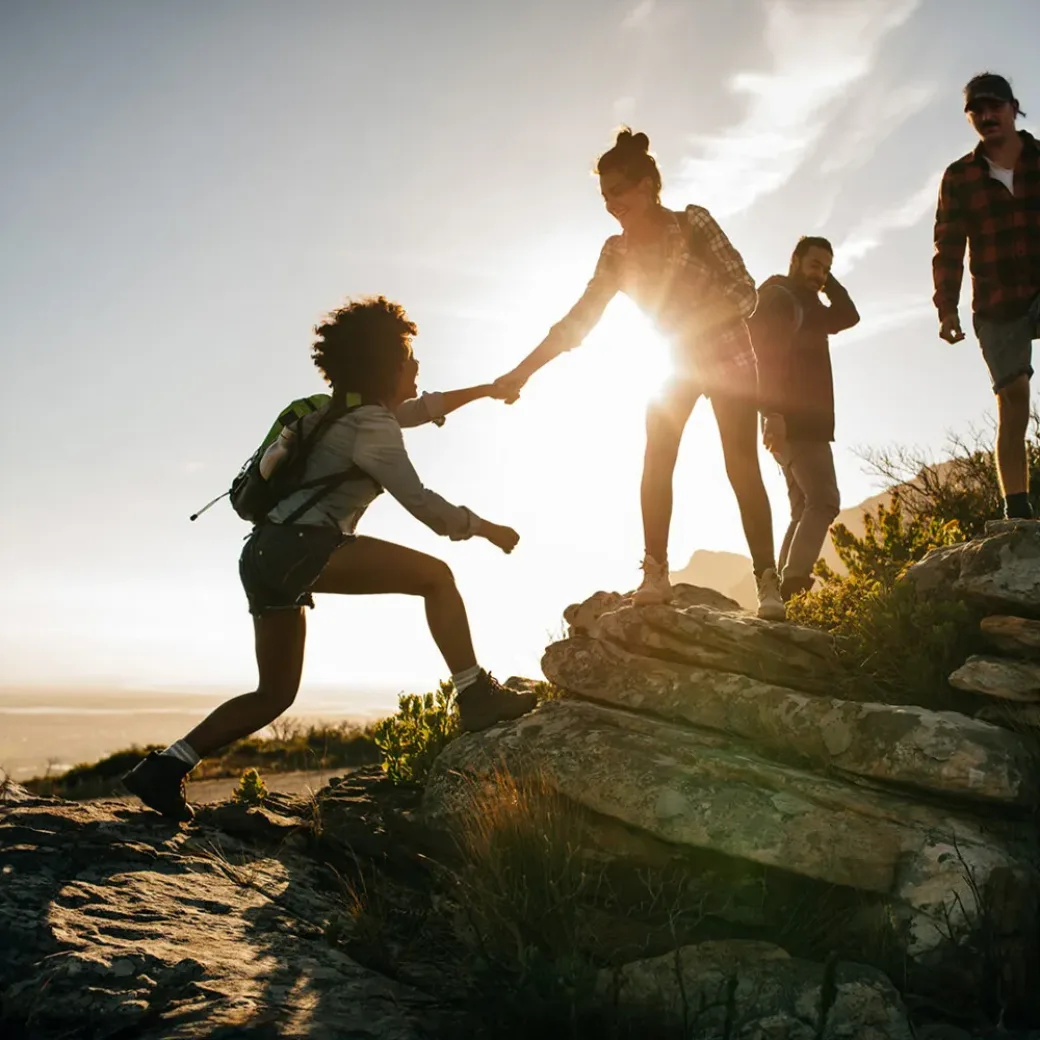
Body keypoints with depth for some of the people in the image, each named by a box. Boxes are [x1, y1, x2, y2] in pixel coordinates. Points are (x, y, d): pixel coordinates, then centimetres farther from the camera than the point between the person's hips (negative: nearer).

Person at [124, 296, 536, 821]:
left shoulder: (353, 410, 22)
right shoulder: (371, 426, -6)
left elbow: (420, 408, 41)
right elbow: (420, 502, -10)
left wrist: (484, 389, 47)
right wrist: (485, 528, 2)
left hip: (267, 555, 10)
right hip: (300, 548, -10)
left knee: (274, 694, 14)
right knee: (435, 575, -8)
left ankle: (164, 767, 9)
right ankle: (476, 696, -10)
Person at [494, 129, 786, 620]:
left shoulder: (693, 221, -20)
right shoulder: (617, 251, -7)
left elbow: (745, 292, -21)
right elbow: (579, 319, -8)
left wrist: (689, 324, -34)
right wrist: (521, 372, -16)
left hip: (728, 358, -4)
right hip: (679, 362, 4)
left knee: (742, 468, -11)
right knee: (655, 461, -9)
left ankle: (768, 583, -10)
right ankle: (655, 574, -6)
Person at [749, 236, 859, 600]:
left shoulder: (806, 305, 24)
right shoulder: (777, 298, -7)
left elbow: (848, 316, 23)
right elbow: (764, 355, -19)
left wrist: (828, 281, 12)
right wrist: (773, 412, -30)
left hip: (804, 421, 10)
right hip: (791, 420, -10)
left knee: (805, 509, 6)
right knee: (823, 501, -19)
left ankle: (783, 588, 0)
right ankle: (793, 583, -28)